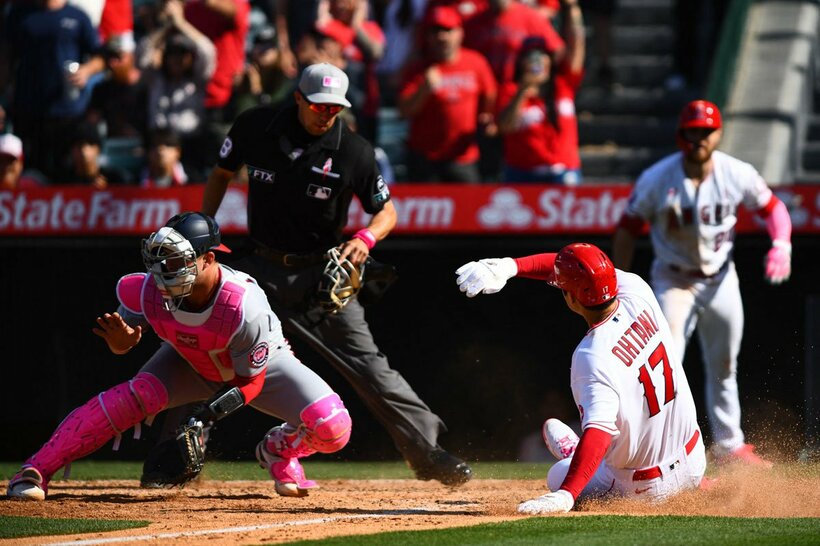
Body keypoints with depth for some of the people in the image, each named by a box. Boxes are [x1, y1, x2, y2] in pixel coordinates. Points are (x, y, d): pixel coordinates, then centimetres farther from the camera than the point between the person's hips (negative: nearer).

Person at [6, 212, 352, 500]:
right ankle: (35, 471, -21)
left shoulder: (245, 306, -39)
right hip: (190, 363, 2)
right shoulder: (149, 290, -29)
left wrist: (215, 409, -43)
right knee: (135, 397, -27)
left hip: (259, 364, -2)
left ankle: (277, 449, 15)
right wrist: (119, 340, -36)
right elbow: (122, 345, -11)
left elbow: (250, 382, -26)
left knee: (333, 428, -21)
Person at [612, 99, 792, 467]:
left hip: (720, 278, 3)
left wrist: (781, 246, -21)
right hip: (673, 281, -3)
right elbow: (628, 229, -9)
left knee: (724, 367, 17)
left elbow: (772, 208, -1)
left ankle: (729, 446, 34)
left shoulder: (738, 175, -14)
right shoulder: (656, 180, -20)